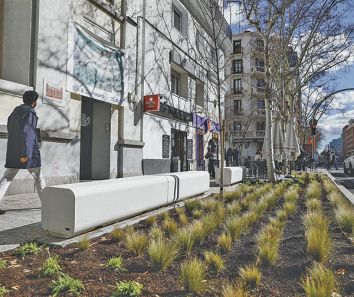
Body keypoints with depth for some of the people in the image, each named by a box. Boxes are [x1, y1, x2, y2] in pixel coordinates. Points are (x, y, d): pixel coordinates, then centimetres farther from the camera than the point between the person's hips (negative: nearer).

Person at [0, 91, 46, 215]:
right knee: (38, 177, 7)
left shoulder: (15, 112, 15)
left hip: (13, 151, 7)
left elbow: (10, 129, 21)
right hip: (27, 151, -7)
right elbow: (26, 133, -20)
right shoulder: (29, 113, -11)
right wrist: (26, 153, -23)